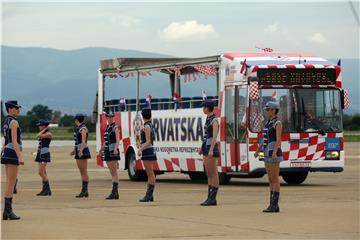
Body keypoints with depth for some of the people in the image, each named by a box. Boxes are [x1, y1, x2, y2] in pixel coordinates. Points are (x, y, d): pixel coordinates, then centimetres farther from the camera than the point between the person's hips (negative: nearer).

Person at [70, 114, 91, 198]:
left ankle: (85, 190, -9)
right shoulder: (78, 129, 17)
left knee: (84, 171, -9)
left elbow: (84, 141, -21)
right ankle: (84, 191, 9)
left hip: (83, 151, -10)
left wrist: (81, 151, -32)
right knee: (81, 171, 8)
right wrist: (75, 150, 33)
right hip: (78, 151, 10)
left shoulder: (83, 128, -12)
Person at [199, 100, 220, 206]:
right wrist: (202, 147, 28)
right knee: (209, 174, 9)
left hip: (212, 148, -10)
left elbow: (215, 136, -22)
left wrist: (211, 150, -31)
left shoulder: (214, 120, -13)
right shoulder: (208, 119, 15)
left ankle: (213, 199, -4)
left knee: (214, 174, -6)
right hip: (206, 148, 10)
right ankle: (210, 198, 11)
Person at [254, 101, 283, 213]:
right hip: (268, 154, 9)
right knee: (271, 180, 8)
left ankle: (274, 205, -5)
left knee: (275, 180, -7)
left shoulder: (278, 123, -11)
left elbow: (279, 140, -22)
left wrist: (274, 152, -34)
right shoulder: (268, 123, 16)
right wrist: (257, 151, 27)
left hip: (274, 154, -9)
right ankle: (274, 206, 11)